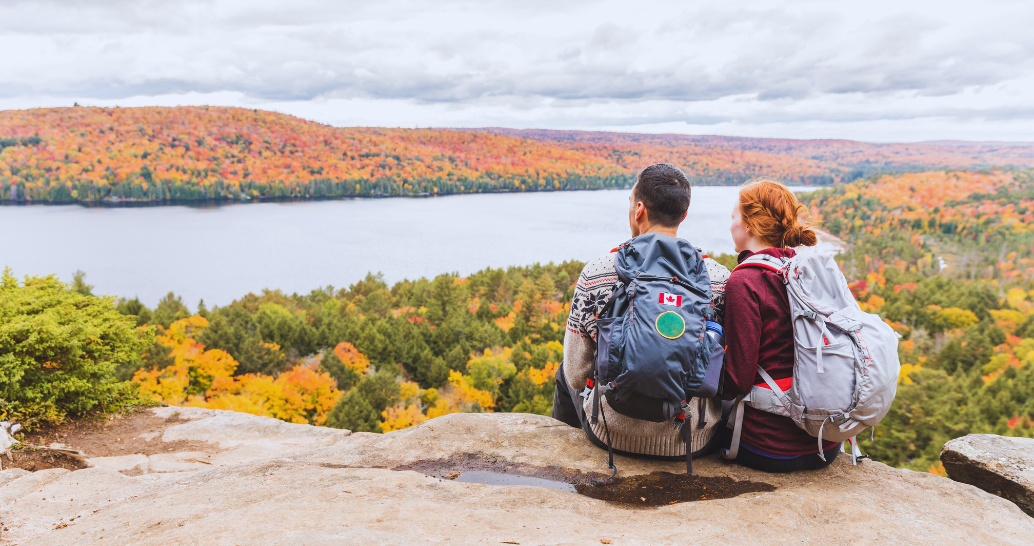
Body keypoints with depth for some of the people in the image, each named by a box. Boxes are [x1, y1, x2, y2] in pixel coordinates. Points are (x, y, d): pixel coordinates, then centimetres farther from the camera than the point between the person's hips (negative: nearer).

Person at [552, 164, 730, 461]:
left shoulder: (594, 274, -13)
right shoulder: (719, 277, -10)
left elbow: (576, 374, -5)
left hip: (615, 436, 0)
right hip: (695, 442, 1)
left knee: (564, 374, 30)